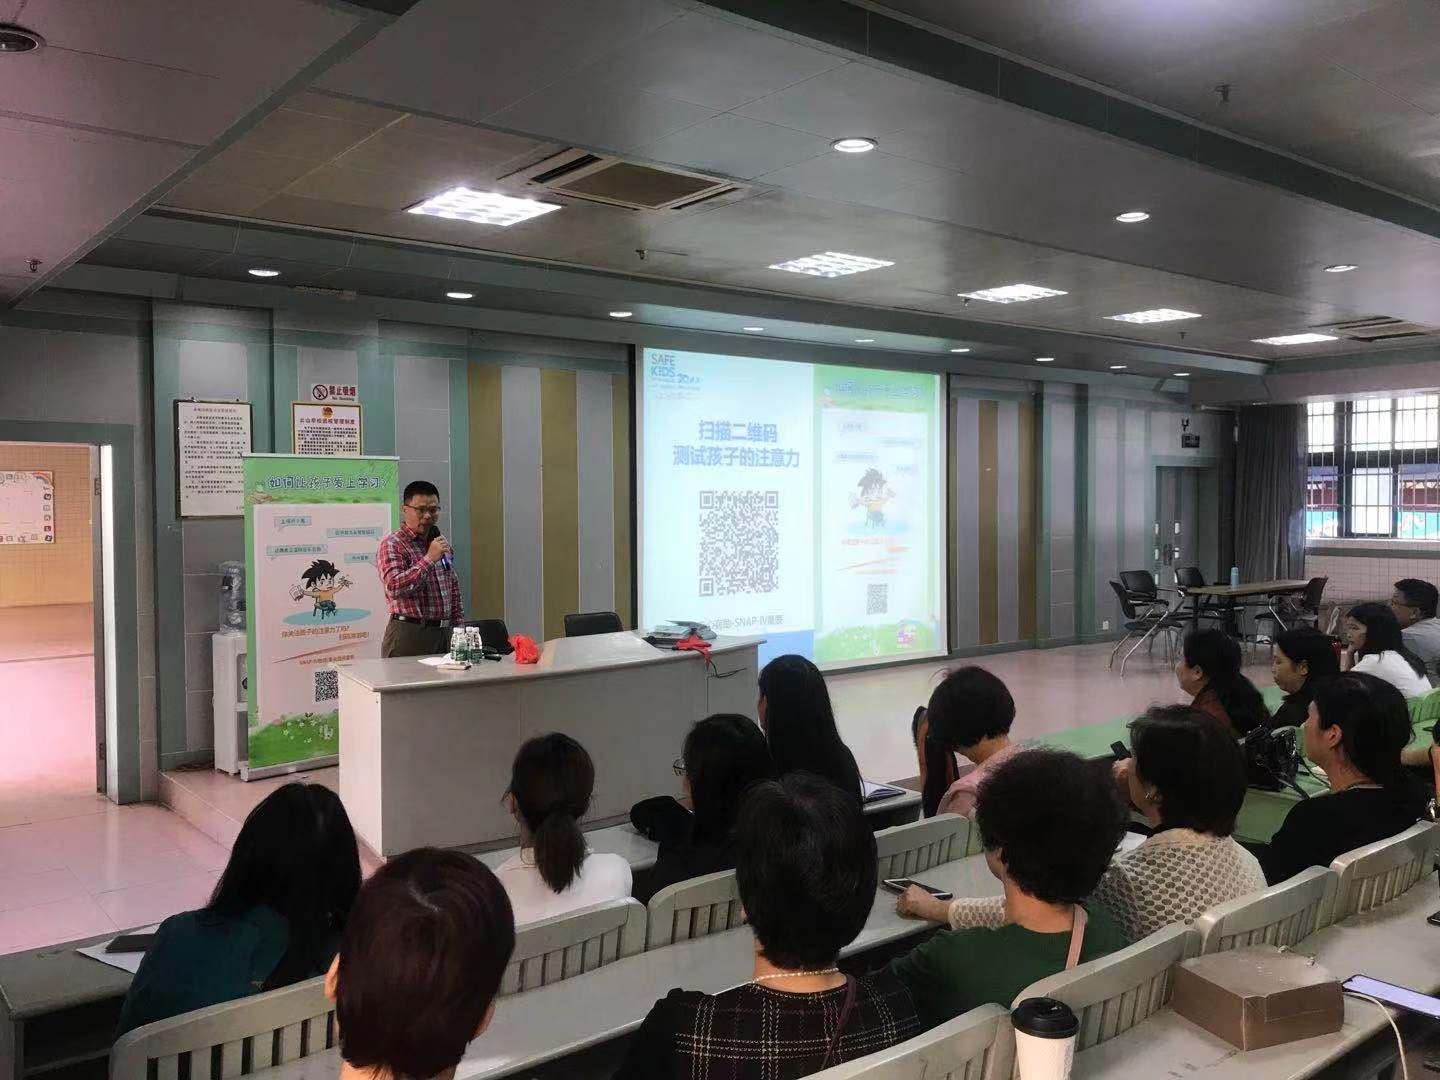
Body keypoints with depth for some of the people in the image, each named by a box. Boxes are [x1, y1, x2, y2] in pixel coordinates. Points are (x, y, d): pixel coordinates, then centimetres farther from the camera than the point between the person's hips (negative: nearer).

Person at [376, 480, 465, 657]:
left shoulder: (441, 544, 17)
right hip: (409, 636, -6)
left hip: (445, 635, 7)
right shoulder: (392, 545, -6)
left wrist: (460, 629, 14)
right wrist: (429, 559, -21)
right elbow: (394, 587, -22)